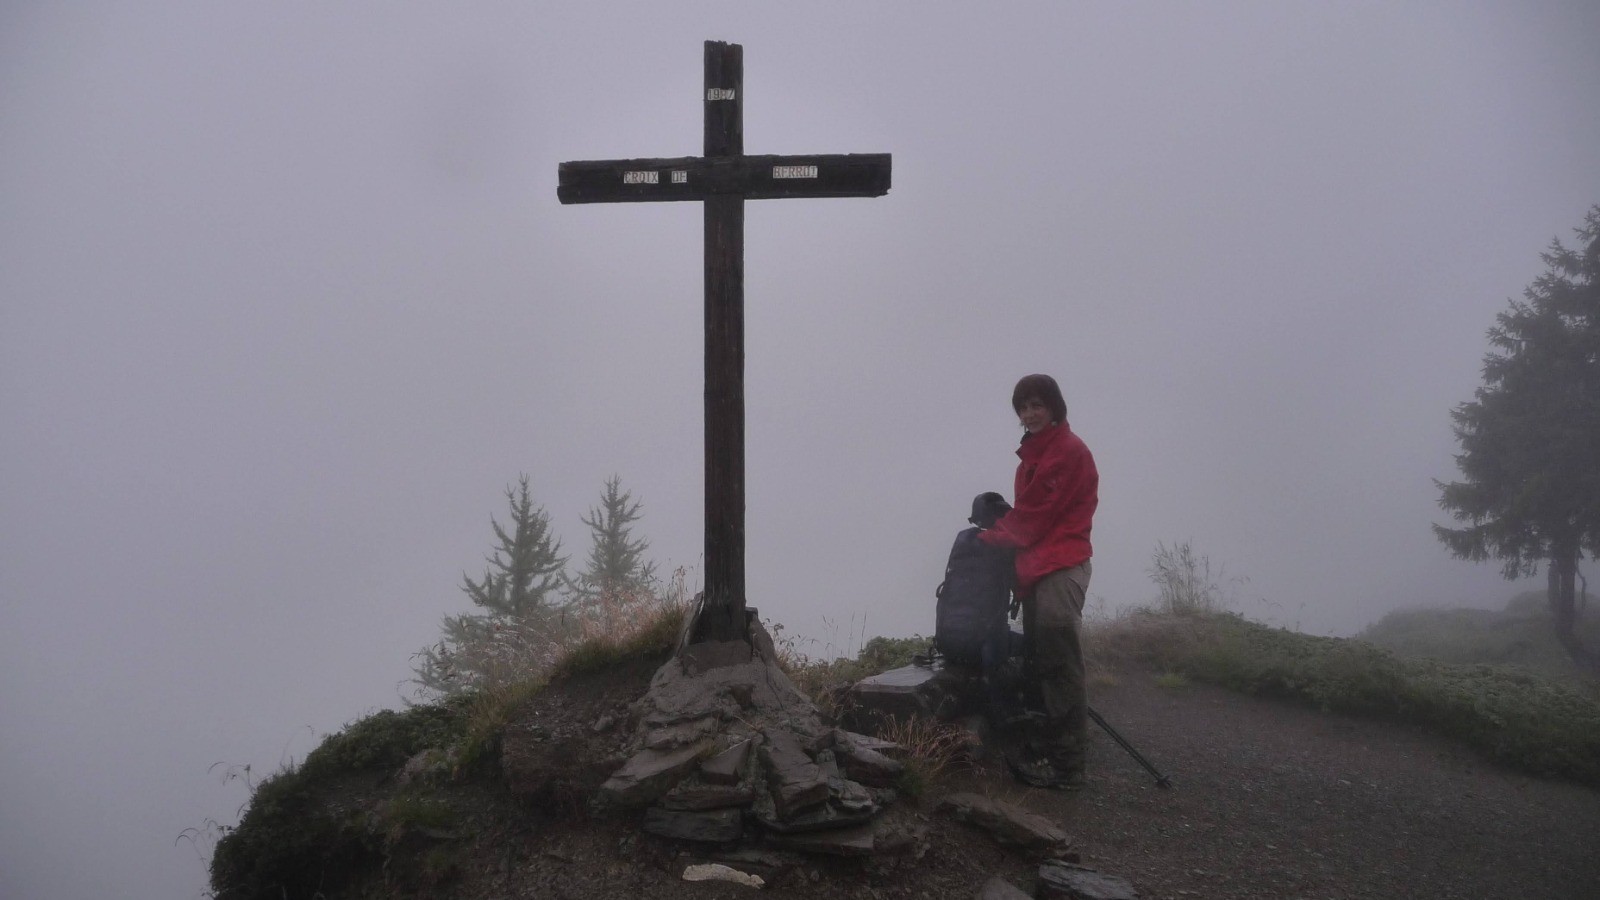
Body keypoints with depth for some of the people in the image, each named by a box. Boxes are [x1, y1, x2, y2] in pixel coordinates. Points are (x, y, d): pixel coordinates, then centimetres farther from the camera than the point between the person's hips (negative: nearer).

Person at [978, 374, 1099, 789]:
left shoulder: (1067, 451, -9)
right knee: (1040, 659, 11)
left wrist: (989, 537, -2)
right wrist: (996, 532, 4)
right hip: (1036, 568, 10)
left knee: (1059, 663, -9)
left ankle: (1066, 764, -7)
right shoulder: (1034, 453, 21)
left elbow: (1034, 514, -12)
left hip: (1060, 567, -10)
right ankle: (1047, 746, 17)